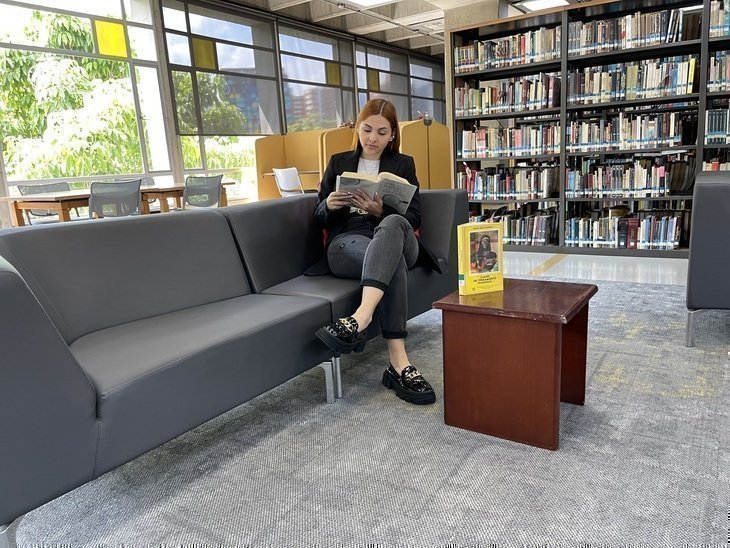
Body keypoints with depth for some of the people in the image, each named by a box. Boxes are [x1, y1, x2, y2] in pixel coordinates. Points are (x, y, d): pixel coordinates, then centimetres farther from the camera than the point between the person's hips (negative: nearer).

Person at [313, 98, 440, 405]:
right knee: (392, 259, -37)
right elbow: (319, 218, 17)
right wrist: (329, 204, -8)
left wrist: (381, 211, -14)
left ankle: (360, 319, -56)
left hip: (396, 237, 1)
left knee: (392, 224, -39)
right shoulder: (338, 163, 20)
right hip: (346, 242, 0)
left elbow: (414, 218, 7)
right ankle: (398, 362, -48)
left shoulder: (403, 164, 20)